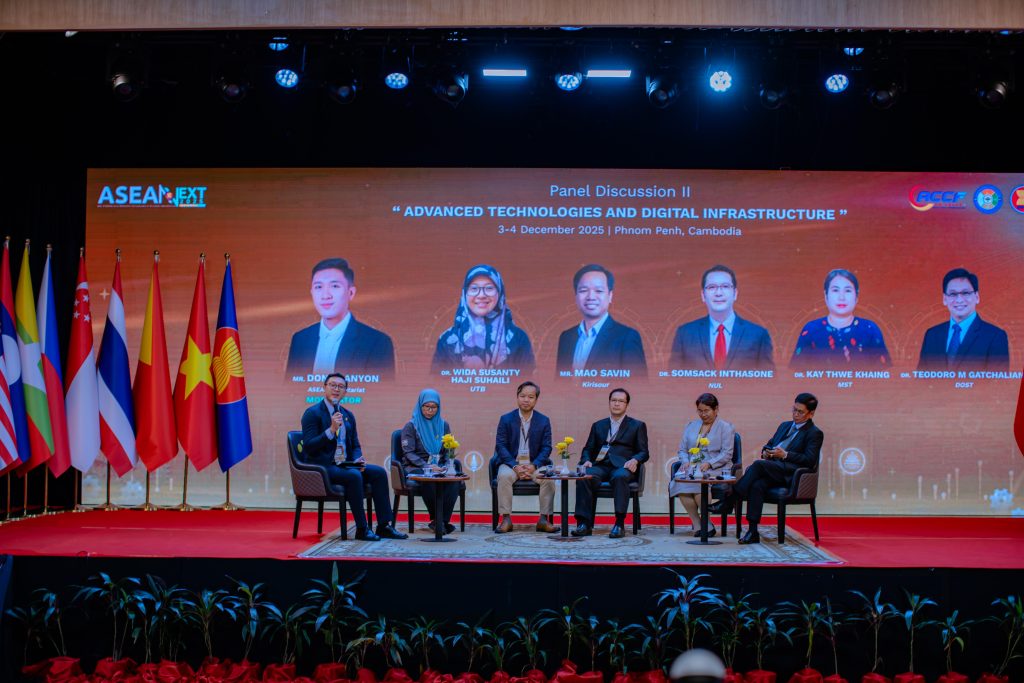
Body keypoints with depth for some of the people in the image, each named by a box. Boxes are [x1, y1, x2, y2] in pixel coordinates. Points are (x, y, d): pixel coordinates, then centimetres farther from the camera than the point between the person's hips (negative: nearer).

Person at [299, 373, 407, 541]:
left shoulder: (348, 415, 16)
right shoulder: (312, 413, -6)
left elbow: (355, 446, 20)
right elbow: (308, 447, -15)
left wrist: (358, 460, -3)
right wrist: (331, 430, -23)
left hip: (344, 464, 7)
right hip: (322, 467, -7)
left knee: (379, 472, -13)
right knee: (354, 476, -32)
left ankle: (384, 526, -13)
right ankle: (361, 529, -24)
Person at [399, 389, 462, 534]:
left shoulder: (443, 425, 14)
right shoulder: (411, 426, 2)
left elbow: (448, 451, 13)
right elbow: (408, 453, -7)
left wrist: (446, 466, -10)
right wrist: (426, 466, -22)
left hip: (438, 468, 3)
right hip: (415, 468, -3)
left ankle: (443, 520, -32)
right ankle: (436, 519, -25)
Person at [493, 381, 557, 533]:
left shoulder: (544, 421, 6)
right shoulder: (506, 419, 3)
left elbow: (546, 447, 1)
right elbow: (500, 445, -4)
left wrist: (534, 465, -17)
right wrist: (515, 466, -18)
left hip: (534, 463, 1)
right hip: (511, 462, -1)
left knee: (549, 478, -28)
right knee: (504, 476, -33)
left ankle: (544, 519, -18)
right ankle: (506, 519, -26)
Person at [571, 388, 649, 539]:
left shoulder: (637, 426, 18)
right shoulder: (598, 425, 26)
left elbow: (644, 452, 10)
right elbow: (588, 449, 22)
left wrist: (634, 460, -13)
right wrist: (586, 461, -2)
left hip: (622, 467, -2)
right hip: (600, 466, 2)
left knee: (620, 477, -39)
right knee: (583, 476, -31)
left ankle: (619, 524, -41)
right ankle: (584, 524, -33)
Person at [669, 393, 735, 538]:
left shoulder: (726, 428, 9)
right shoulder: (690, 426, 25)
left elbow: (726, 454, -2)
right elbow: (682, 449, 21)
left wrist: (709, 464, -17)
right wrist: (685, 462, -2)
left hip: (716, 468, -4)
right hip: (691, 467, 4)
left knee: (699, 480, -37)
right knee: (680, 481, -31)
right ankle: (696, 524, -23)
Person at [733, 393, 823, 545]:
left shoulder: (815, 433, 5)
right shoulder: (785, 426, 27)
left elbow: (810, 461, -6)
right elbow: (769, 444, 31)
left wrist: (785, 455, -13)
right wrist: (765, 451, 6)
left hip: (791, 474, -6)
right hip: (773, 469, 6)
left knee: (758, 464, -30)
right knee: (757, 485, -28)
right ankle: (752, 532, -31)